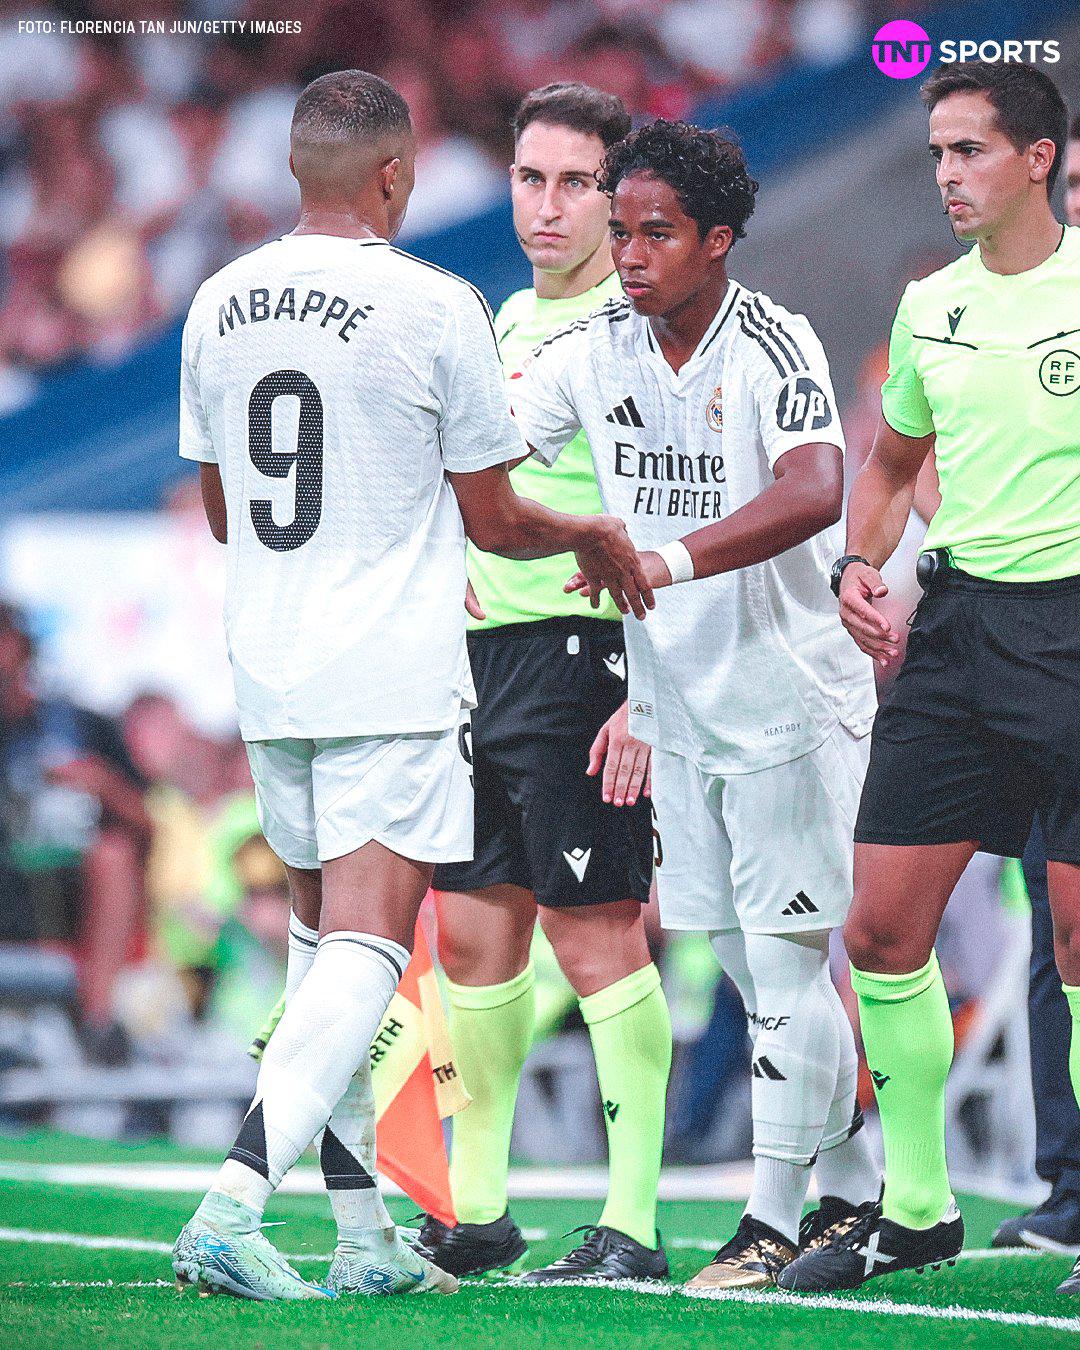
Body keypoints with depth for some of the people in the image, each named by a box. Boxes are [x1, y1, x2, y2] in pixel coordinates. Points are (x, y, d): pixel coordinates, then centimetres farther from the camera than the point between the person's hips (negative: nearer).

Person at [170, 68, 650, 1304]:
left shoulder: (219, 304, 7)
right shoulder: (434, 307, -10)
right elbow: (495, 520, -3)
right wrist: (597, 538, 18)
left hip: (265, 670, 6)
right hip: (393, 684, -6)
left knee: (322, 937, 15)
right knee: (363, 948, -8)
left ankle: (366, 1237, 16)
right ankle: (231, 1209, -24)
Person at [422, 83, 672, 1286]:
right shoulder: (511, 322, 17)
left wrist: (649, 694, -21)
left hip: (579, 653, -8)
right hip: (479, 649, 8)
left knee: (595, 935, -8)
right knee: (472, 935, 9)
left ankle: (632, 1224, -6)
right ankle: (473, 1211, 17)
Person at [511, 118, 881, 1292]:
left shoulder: (774, 349, -18)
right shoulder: (592, 351, 0)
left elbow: (814, 493, -34)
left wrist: (668, 559, -45)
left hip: (790, 697, -6)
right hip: (675, 701, 6)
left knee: (786, 961, -6)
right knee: (753, 971, 11)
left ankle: (773, 1220, 1)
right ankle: (856, 1186, 24)